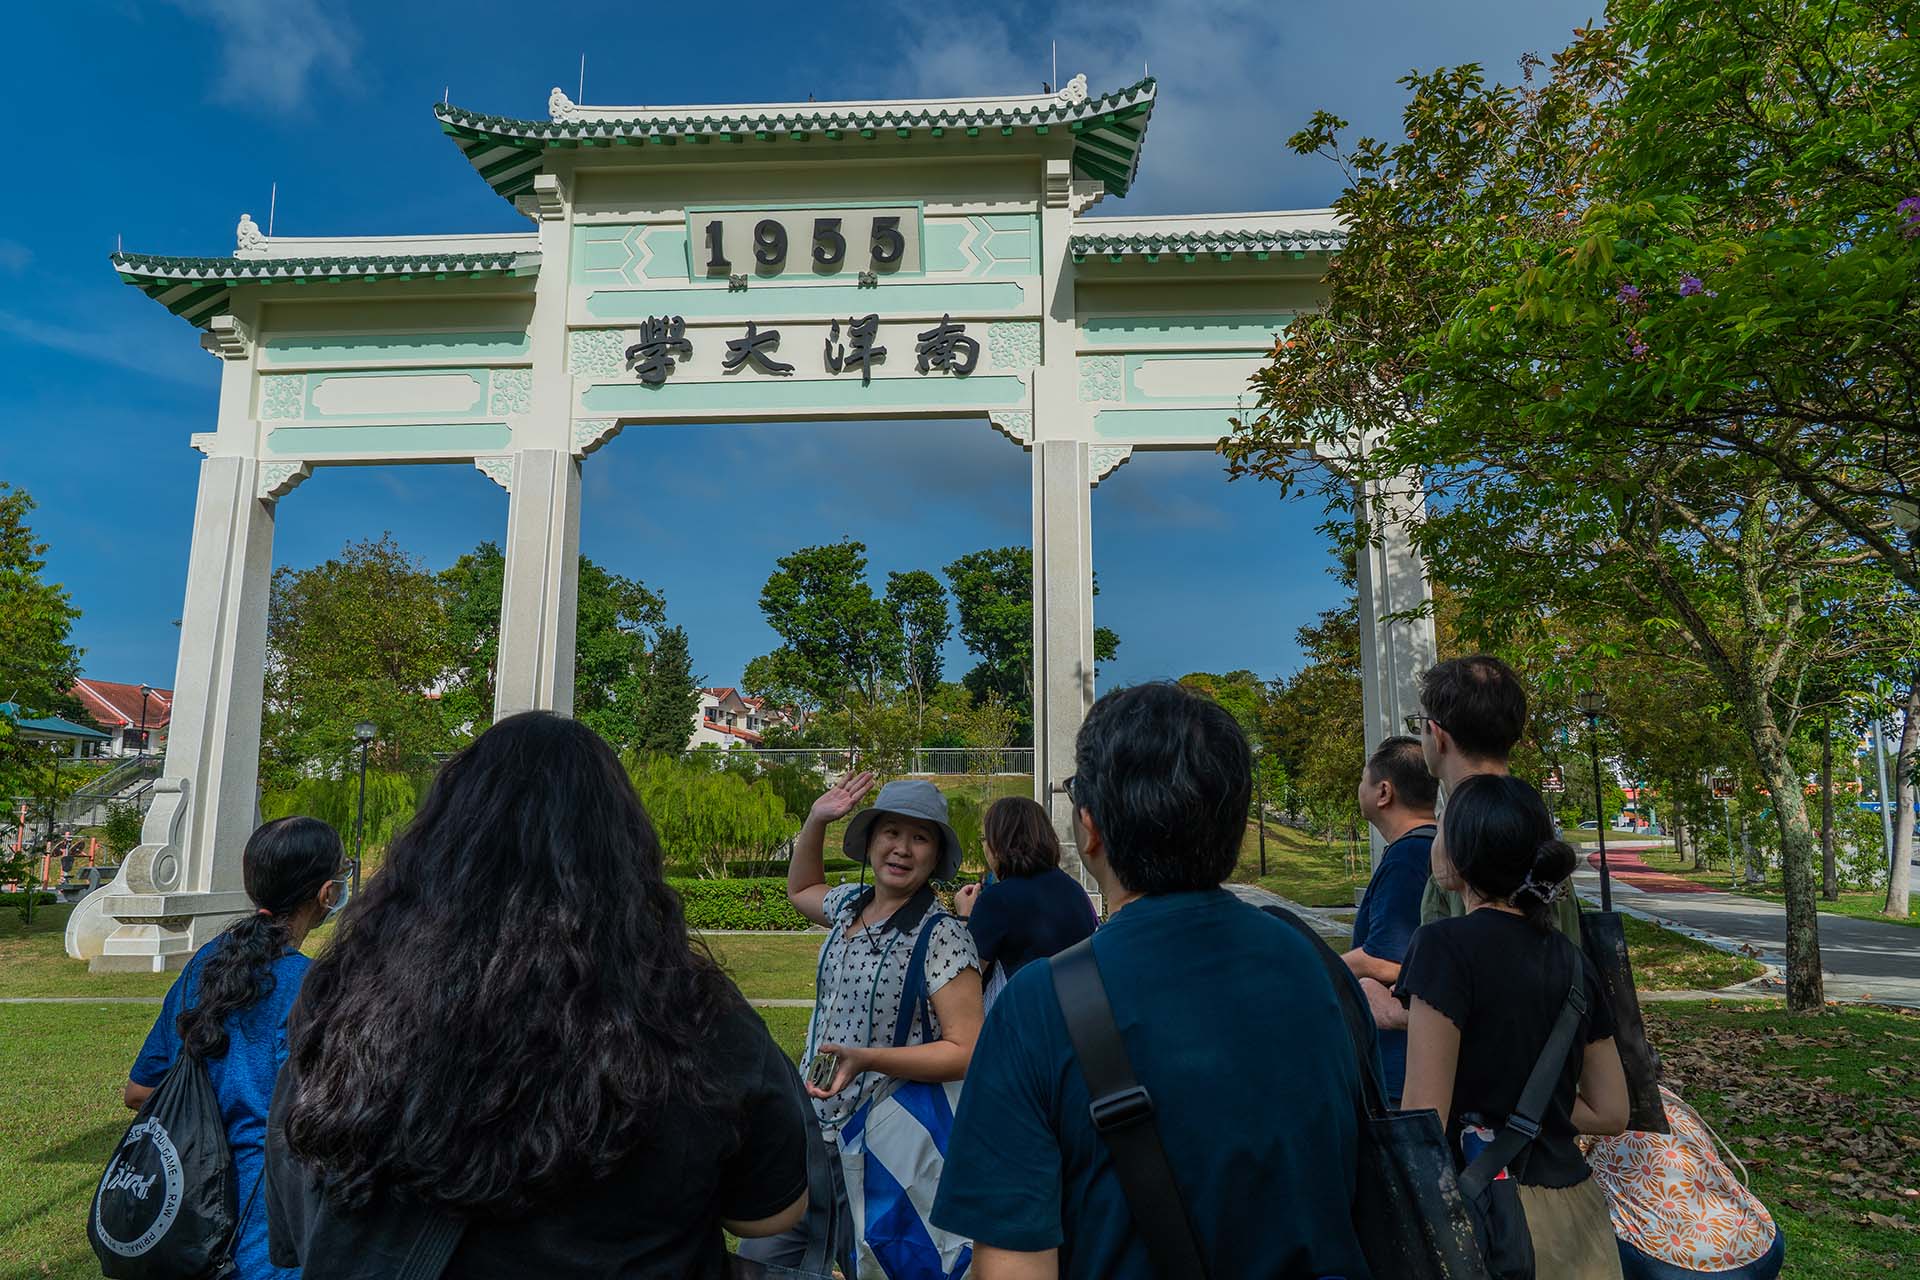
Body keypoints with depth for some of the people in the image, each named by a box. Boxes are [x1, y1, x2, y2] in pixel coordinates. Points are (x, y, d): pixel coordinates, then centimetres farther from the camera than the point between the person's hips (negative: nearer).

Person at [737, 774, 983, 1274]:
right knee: (756, 1263, 11)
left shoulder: (942, 936, -17)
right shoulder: (850, 904, 4)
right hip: (811, 1130, 7)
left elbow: (966, 1052, -20)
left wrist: (866, 1059, -30)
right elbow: (801, 889, 27)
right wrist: (815, 821, 11)